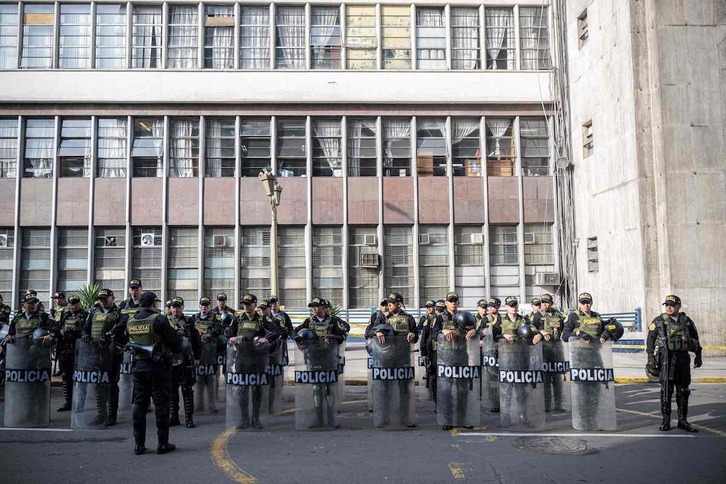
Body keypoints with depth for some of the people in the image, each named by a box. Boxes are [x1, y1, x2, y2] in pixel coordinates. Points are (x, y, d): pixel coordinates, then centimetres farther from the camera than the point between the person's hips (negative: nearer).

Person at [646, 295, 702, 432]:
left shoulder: (687, 321, 9)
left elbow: (695, 340, 18)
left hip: (683, 358, 3)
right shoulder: (658, 321, 0)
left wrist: (698, 356, 15)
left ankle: (683, 420, 17)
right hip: (667, 358, -3)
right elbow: (650, 340, -1)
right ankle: (666, 421, 3)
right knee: (666, 389, -3)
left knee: (683, 390, 8)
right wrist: (651, 358, -6)